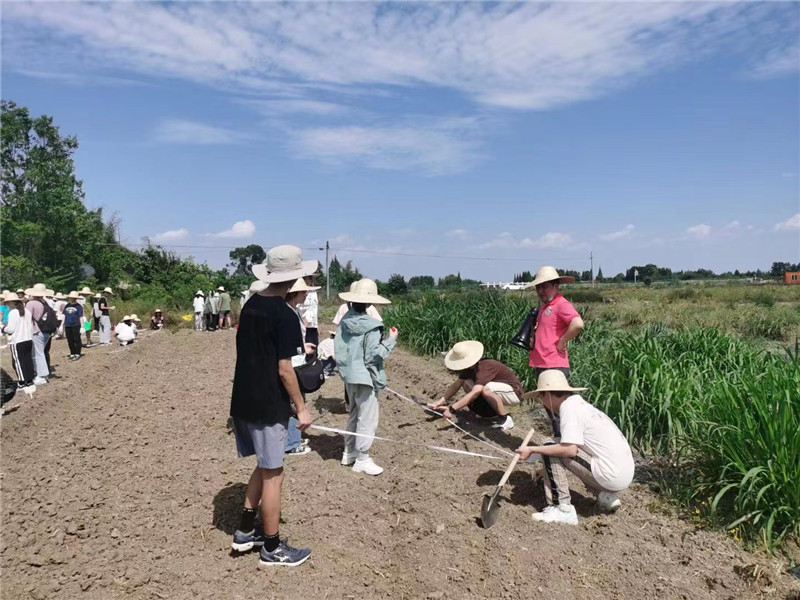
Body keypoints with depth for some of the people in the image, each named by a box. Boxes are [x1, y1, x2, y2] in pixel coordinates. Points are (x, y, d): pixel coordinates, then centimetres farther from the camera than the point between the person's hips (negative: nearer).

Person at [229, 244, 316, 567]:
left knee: (265, 466, 21)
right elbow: (284, 370, -18)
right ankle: (272, 548, 18)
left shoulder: (250, 305, 6)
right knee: (273, 475, 5)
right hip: (268, 405, -8)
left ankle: (245, 531, 28)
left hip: (243, 401, 8)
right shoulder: (285, 315, -18)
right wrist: (301, 407, -9)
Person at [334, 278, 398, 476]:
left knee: (354, 414, 22)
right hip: (365, 377, -8)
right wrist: (391, 341, -10)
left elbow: (338, 349, 7)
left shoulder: (345, 321, 1)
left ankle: (349, 452, 32)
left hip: (349, 375, 8)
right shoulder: (371, 327, -20)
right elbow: (373, 356, -18)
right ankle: (362, 460, 12)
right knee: (367, 419, 4)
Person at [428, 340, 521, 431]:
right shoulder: (470, 366, -5)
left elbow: (475, 393, -41)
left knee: (486, 389, -36)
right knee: (466, 384, -3)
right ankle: (492, 412, 7)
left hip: (514, 391, -9)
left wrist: (451, 409, -42)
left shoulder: (484, 367, -31)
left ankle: (506, 419, -14)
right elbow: (456, 385, -3)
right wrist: (442, 400, -18)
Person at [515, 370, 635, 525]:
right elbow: (571, 446, 21)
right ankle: (607, 497, 18)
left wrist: (532, 450, -13)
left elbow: (570, 449, -21)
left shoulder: (568, 406, -12)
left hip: (611, 476, -10)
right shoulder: (578, 402, 15)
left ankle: (563, 510, -7)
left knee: (551, 450, -9)